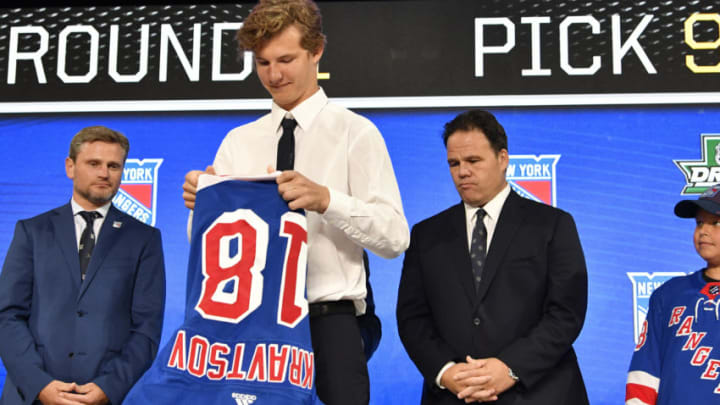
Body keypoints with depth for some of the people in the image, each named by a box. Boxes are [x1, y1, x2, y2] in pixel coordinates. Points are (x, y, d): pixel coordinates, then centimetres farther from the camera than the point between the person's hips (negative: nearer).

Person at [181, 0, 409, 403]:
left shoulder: (355, 132, 0)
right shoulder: (238, 141, 12)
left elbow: (395, 236, -9)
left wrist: (326, 199, -24)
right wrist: (201, 203, -11)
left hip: (328, 322, -3)